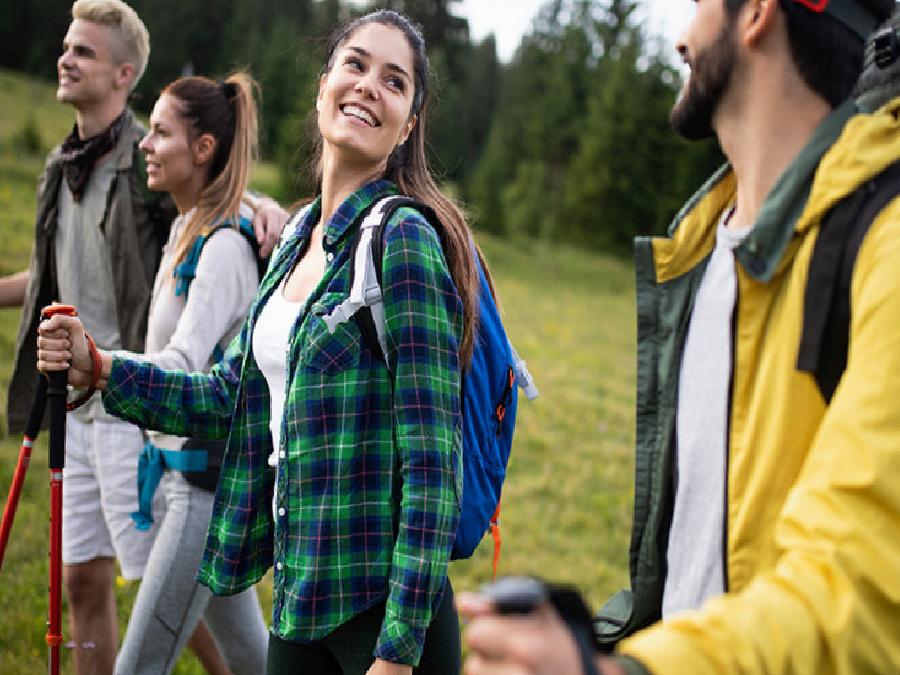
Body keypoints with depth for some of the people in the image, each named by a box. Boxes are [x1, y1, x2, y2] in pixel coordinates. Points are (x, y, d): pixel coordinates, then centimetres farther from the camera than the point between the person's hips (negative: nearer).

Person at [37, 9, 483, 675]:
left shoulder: (404, 237, -15)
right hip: (299, 590, 8)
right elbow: (234, 397, 17)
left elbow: (432, 462, -18)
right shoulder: (299, 238, 9)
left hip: (380, 599, -7)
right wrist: (97, 369, 7)